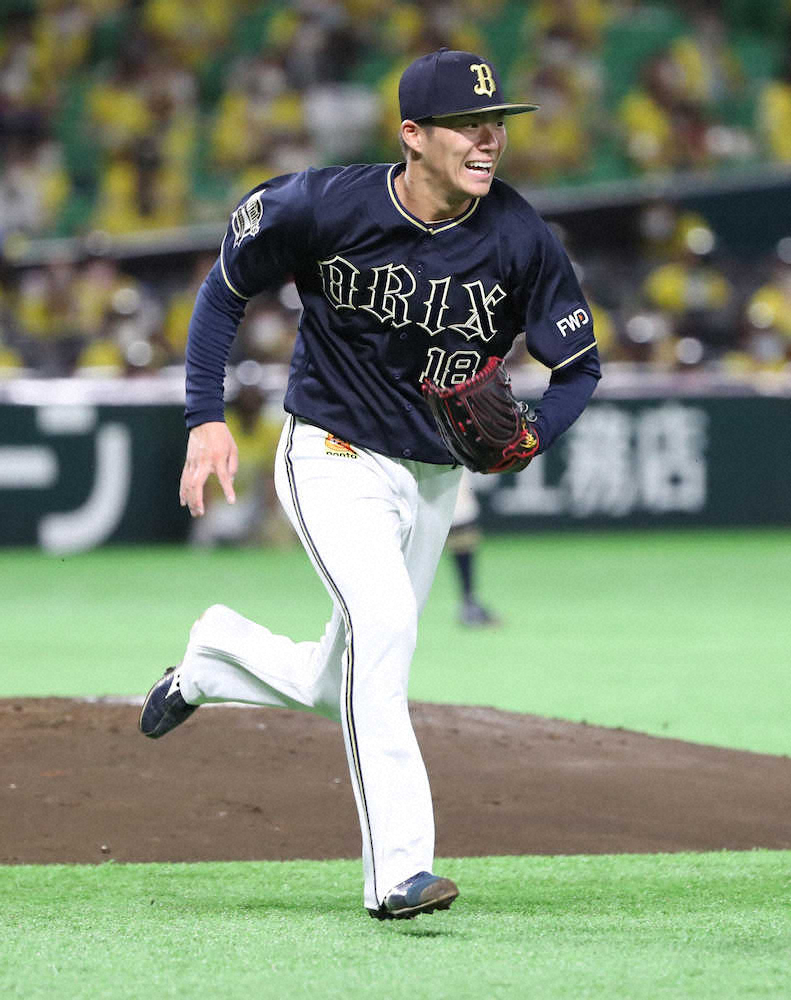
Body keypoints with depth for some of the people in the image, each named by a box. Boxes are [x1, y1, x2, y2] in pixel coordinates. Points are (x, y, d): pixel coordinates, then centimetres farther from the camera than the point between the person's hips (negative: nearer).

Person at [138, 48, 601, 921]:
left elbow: (579, 366, -2)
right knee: (382, 619, -29)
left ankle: (217, 657, 45)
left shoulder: (520, 240, -13)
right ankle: (397, 871, -29)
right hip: (332, 460, -4)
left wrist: (528, 438, -22)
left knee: (340, 692, 12)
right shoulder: (326, 206, -17)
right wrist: (206, 417, -7)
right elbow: (226, 287, 0)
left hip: (434, 480, 4)